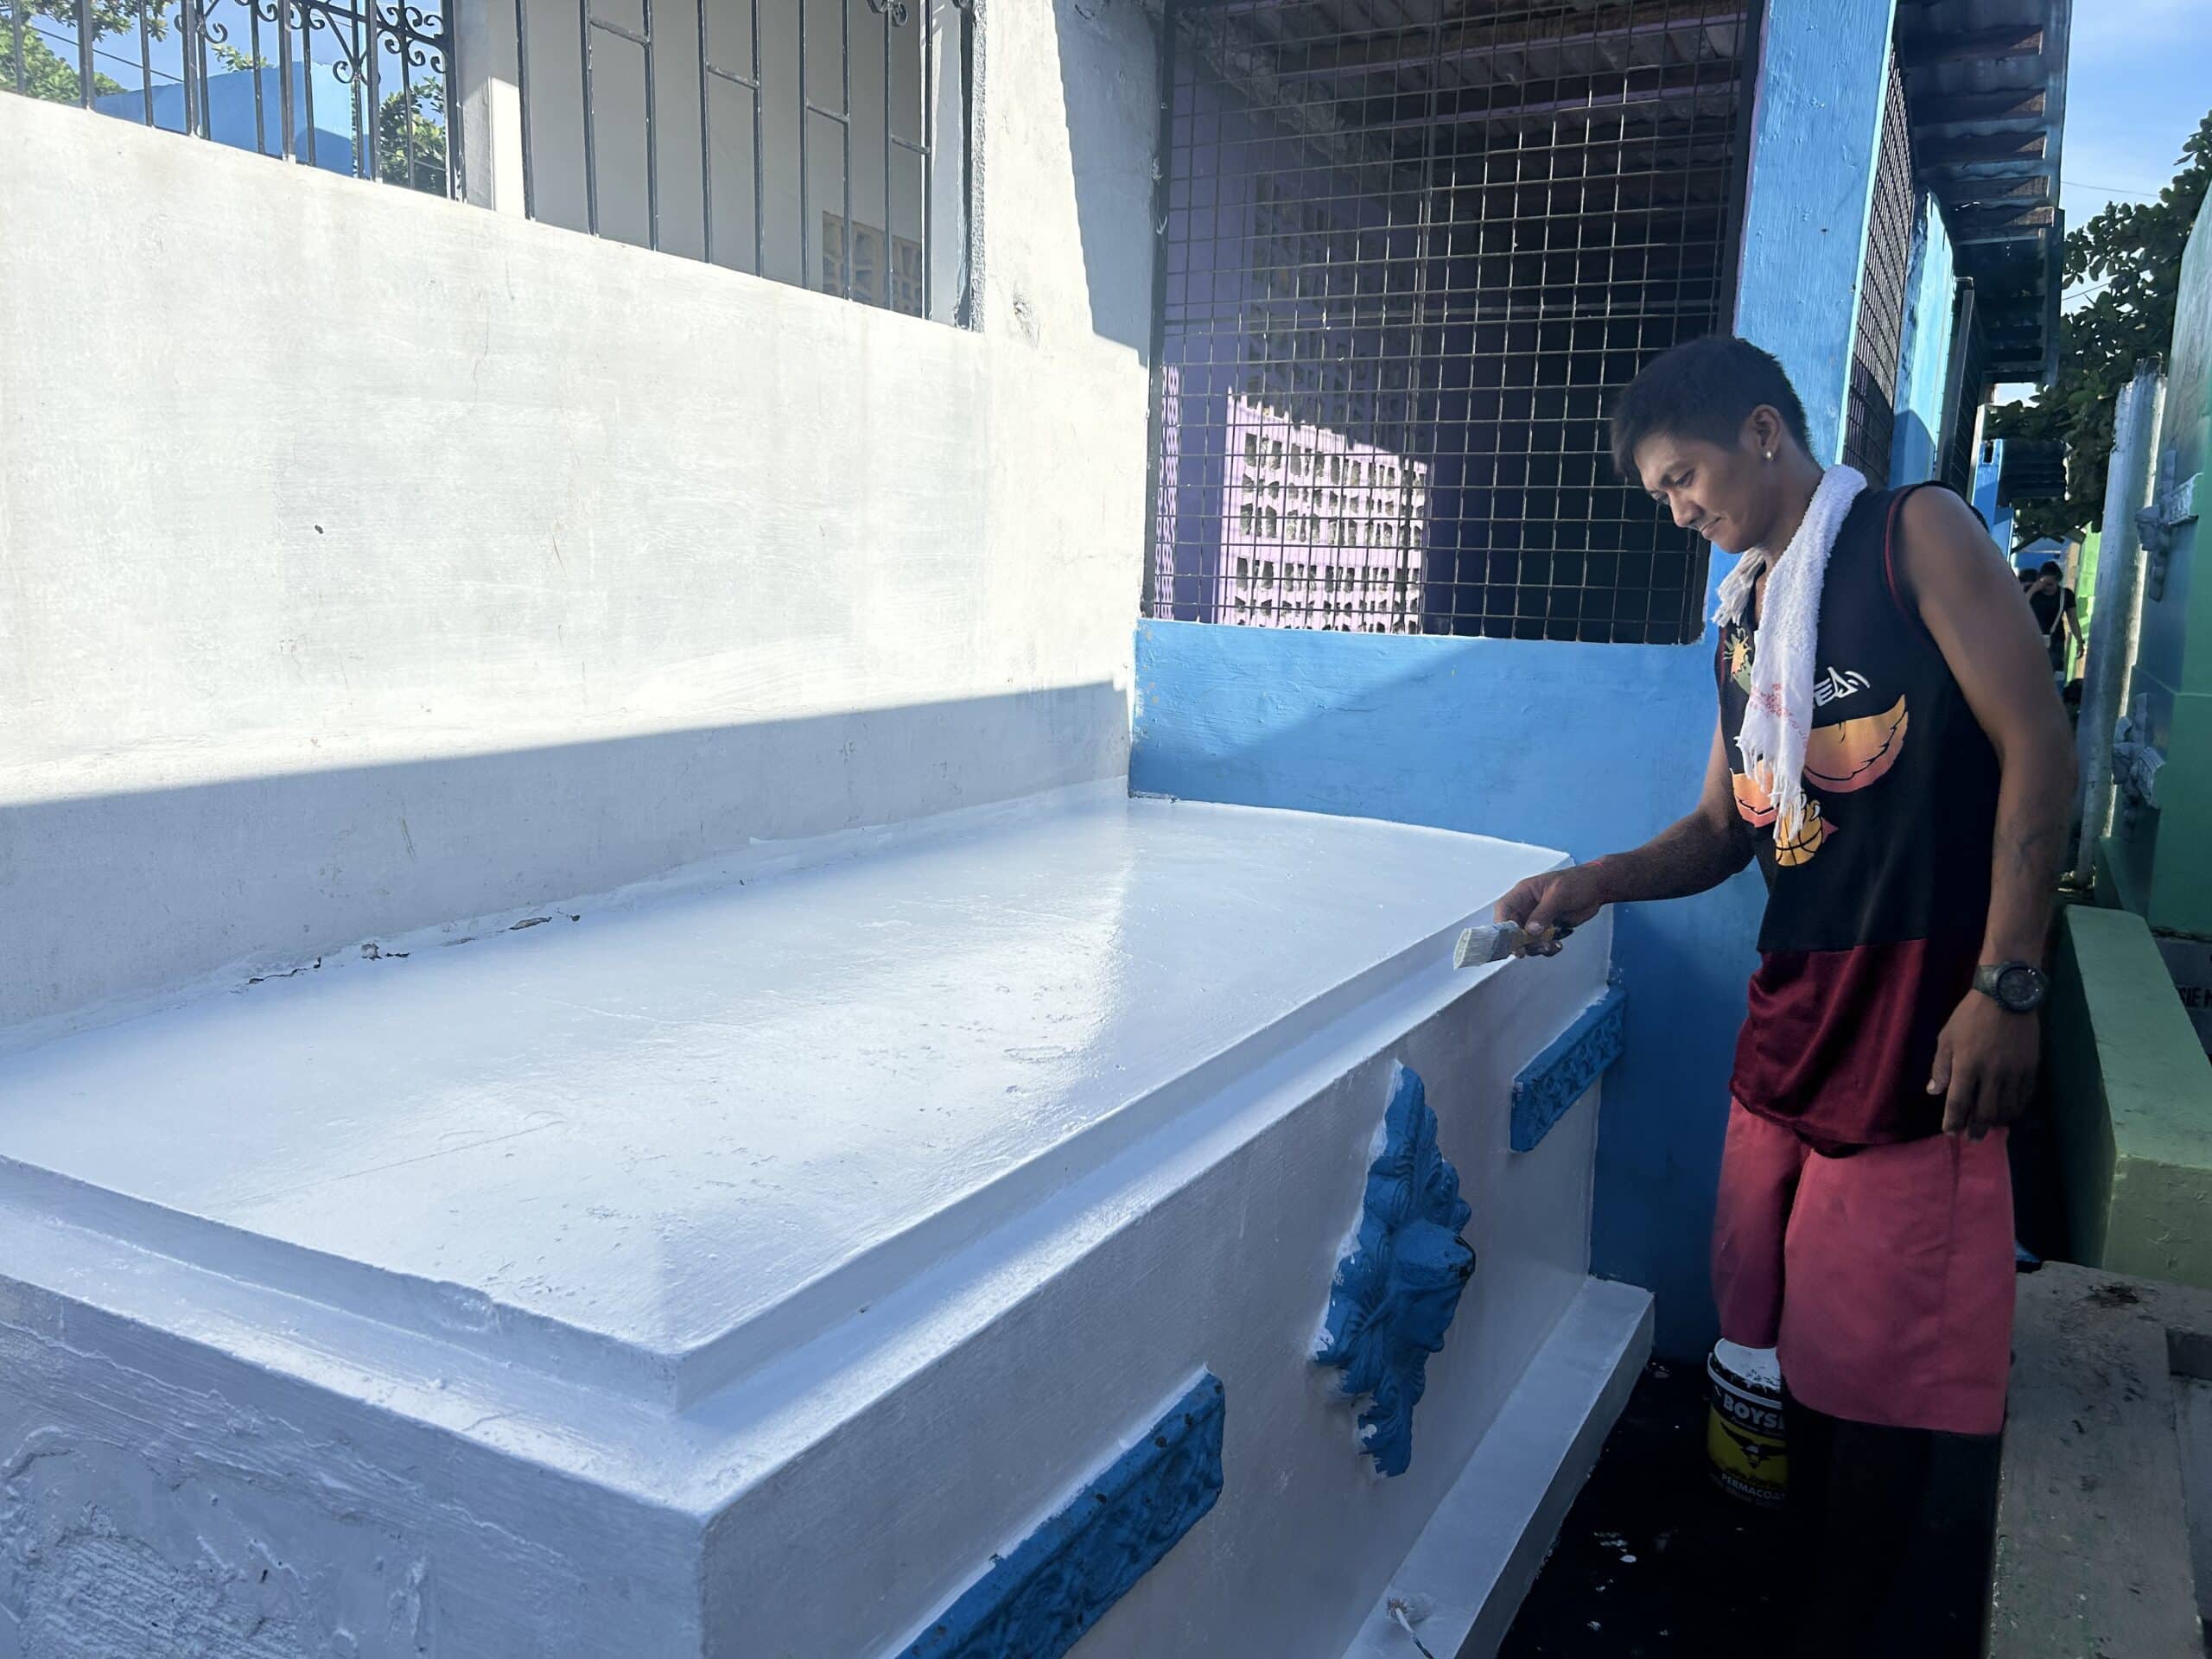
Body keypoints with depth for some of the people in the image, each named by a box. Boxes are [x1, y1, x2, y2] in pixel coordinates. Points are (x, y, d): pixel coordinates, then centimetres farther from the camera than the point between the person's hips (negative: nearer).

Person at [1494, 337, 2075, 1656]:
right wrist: (1592, 883, 4)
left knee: (1906, 1373, -3)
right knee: (1802, 1342, 12)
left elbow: (2039, 750, -8)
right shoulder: (1743, 617, 20)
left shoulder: (1916, 534, -1)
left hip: (1922, 1013, -7)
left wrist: (2007, 985, -14)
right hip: (1792, 1007, 7)